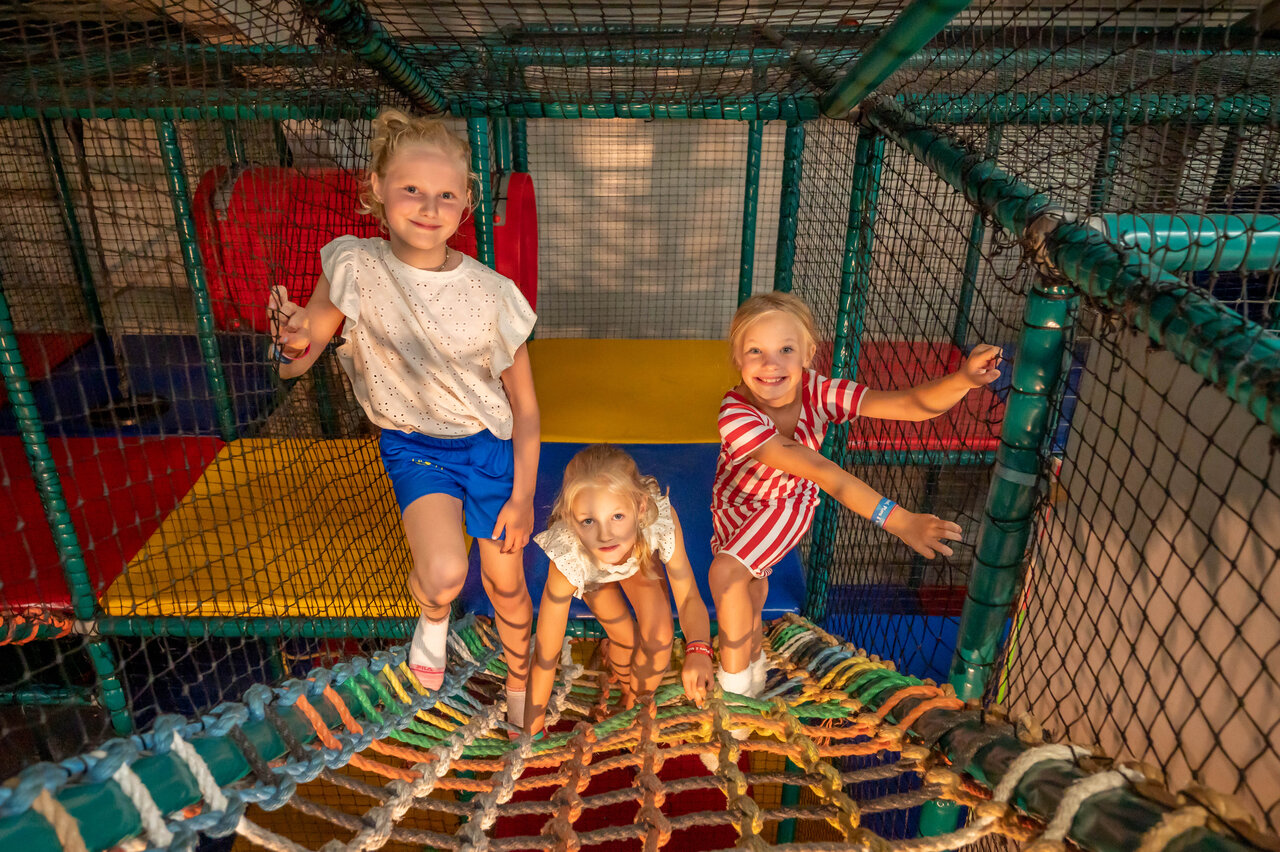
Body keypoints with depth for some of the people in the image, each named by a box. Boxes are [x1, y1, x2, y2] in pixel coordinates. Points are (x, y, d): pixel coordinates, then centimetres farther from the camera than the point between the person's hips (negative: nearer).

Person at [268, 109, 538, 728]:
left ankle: (518, 679, 45)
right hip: (412, 445, 0)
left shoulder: (490, 292, -18)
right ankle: (433, 614, 17)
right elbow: (295, 367, -9)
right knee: (443, 574, -23)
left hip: (488, 444, 0)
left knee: (506, 584, 12)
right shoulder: (355, 267, -16)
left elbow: (524, 406, -8)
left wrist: (522, 497, -6)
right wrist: (293, 343, -33)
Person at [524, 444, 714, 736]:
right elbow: (545, 656, -33)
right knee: (625, 638, -12)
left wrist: (698, 651, -51)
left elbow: (689, 598, -31)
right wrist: (531, 733, -26)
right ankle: (628, 697, 24)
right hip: (590, 569, -1)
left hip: (639, 557, 1)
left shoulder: (661, 518, -43)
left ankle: (637, 704, 21)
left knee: (659, 636, -11)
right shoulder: (568, 557, -44)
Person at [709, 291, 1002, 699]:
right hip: (734, 504, 1)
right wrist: (895, 519, -56)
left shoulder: (819, 393, -31)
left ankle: (736, 684, -3)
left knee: (725, 573, -25)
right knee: (746, 592, 23)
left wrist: (963, 379, -60)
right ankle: (753, 660, 58)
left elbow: (913, 404, -38)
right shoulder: (736, 414, -39)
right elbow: (819, 470, -48)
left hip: (787, 504, -1)